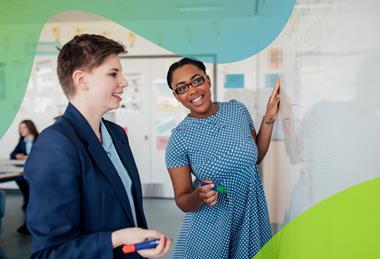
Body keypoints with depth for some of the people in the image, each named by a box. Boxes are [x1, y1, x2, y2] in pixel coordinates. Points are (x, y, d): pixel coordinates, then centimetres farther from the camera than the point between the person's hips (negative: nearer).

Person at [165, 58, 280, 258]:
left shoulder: (237, 110, -6)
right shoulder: (179, 138, -16)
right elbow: (182, 201, -10)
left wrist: (268, 119, -1)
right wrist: (198, 196, -30)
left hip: (252, 217, 4)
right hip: (209, 226, -3)